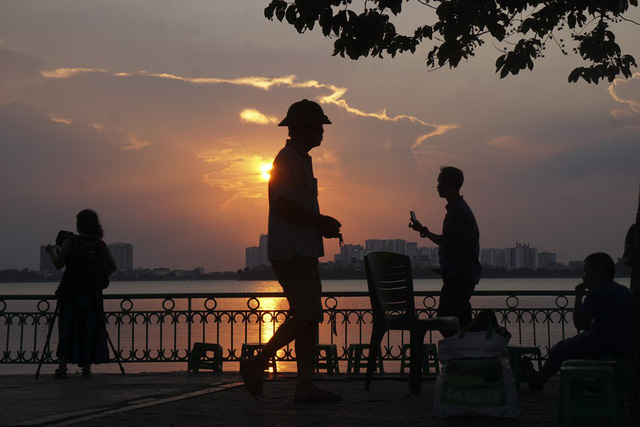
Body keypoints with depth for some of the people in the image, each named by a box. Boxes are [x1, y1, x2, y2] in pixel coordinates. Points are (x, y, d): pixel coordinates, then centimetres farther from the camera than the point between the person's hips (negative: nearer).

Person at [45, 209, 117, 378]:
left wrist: (52, 251, 9)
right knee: (90, 329, 9)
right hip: (92, 293, 2)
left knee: (67, 328, 5)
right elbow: (112, 266, 2)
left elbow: (58, 264, -9)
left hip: (71, 293, -2)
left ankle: (62, 367, -5)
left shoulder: (70, 241, -7)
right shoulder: (101, 245, 3)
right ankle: (86, 367, 8)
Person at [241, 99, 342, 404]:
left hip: (303, 252, 10)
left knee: (309, 320, 7)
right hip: (290, 253, -10)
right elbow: (284, 206, -21)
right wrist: (322, 222, -12)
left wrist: (323, 226, 12)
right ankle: (257, 364, -4)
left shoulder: (300, 160, 21)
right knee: (306, 316, -12)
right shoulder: (288, 160, -11)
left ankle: (305, 387, 7)